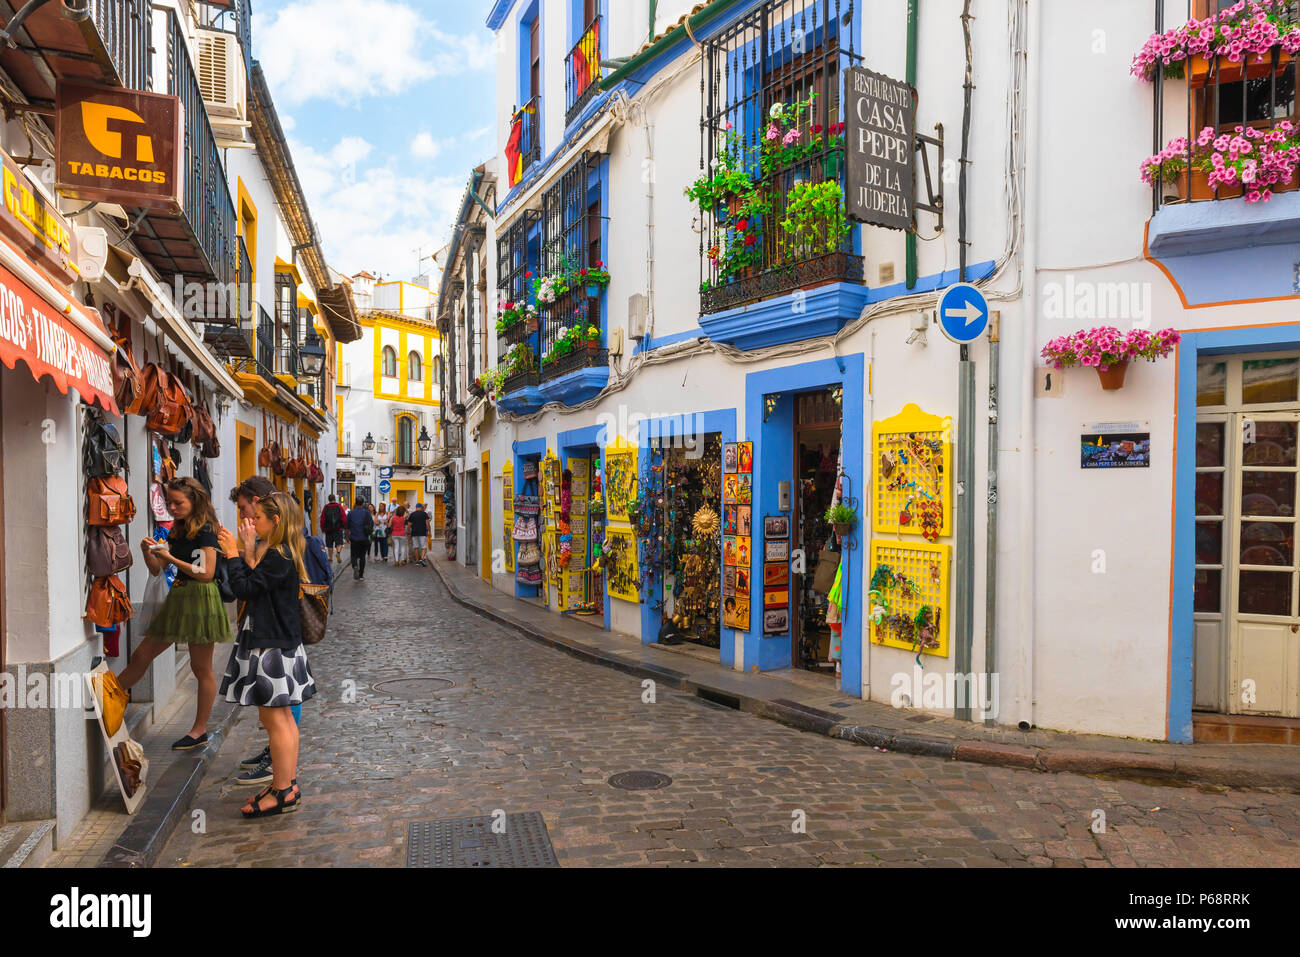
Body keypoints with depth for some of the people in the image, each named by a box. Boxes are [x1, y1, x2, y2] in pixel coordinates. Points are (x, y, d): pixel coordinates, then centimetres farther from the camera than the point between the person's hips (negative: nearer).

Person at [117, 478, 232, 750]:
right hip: (178, 597, 8)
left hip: (200, 600, -8)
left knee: (201, 668, 1)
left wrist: (171, 558, -19)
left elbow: (207, 573, -18)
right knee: (141, 656, 12)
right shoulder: (176, 532, 13)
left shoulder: (205, 531, -10)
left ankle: (199, 731, 9)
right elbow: (156, 570, 14)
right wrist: (148, 552, -6)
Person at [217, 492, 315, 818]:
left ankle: (283, 792, 6)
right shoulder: (277, 552, 12)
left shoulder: (278, 557, -18)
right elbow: (253, 585, 8)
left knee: (275, 718, -3)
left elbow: (244, 588, -20)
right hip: (277, 643, 10)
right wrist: (248, 552, 0)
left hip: (272, 648, -10)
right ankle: (288, 783, 26)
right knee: (282, 718, 16)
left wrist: (234, 554, -10)